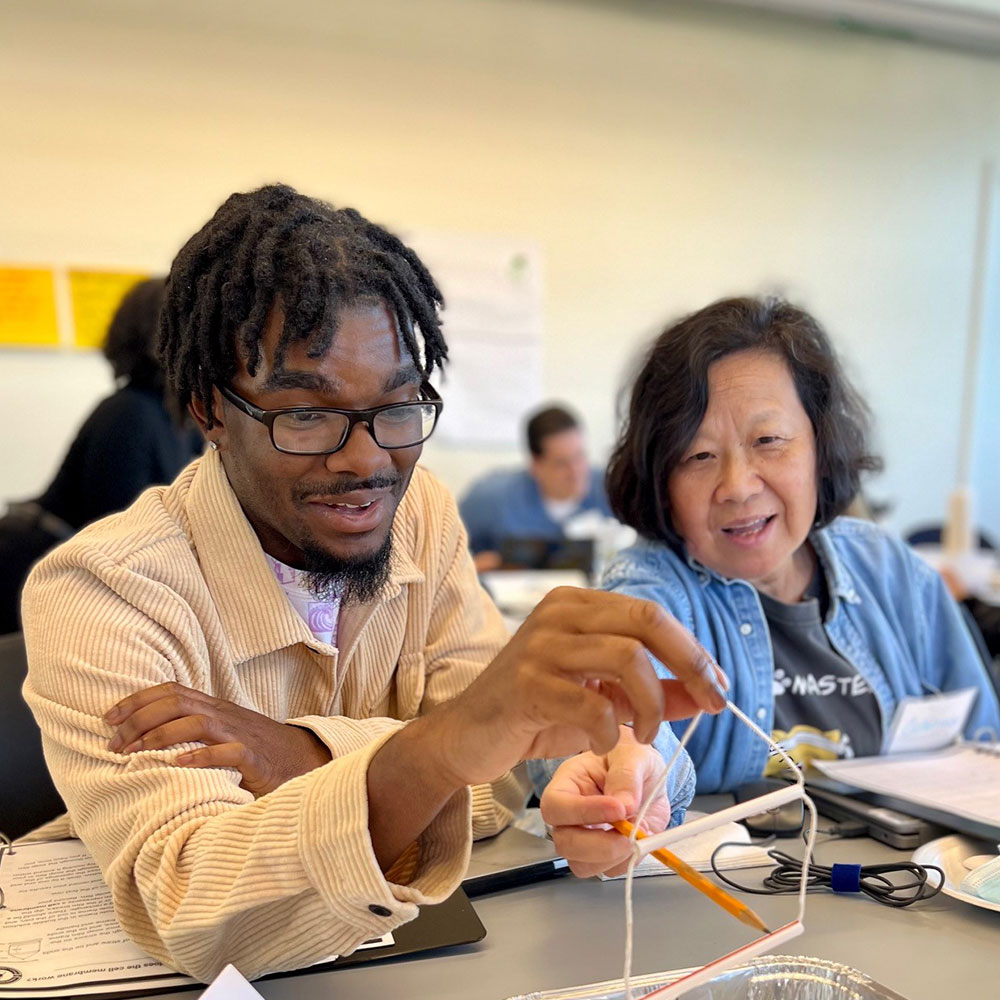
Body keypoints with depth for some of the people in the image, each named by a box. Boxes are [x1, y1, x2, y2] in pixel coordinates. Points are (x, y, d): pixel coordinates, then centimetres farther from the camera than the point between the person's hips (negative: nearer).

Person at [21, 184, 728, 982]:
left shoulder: (422, 514, -5)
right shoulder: (97, 593, -19)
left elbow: (508, 771, -9)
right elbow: (198, 920, -28)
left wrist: (305, 756, -25)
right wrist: (444, 744, -44)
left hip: (392, 948, 3)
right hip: (163, 978, -3)